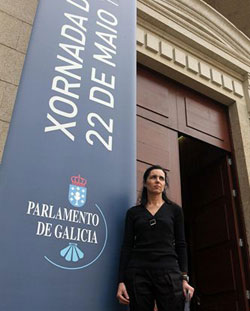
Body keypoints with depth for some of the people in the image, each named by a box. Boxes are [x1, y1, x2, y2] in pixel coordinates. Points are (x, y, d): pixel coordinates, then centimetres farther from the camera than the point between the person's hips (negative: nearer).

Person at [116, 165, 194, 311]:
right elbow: (127, 246, 6)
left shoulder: (175, 210, 11)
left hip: (168, 271, 0)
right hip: (138, 273, 0)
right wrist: (121, 281, -1)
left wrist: (184, 278, -2)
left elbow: (181, 244, 8)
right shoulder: (133, 212, 10)